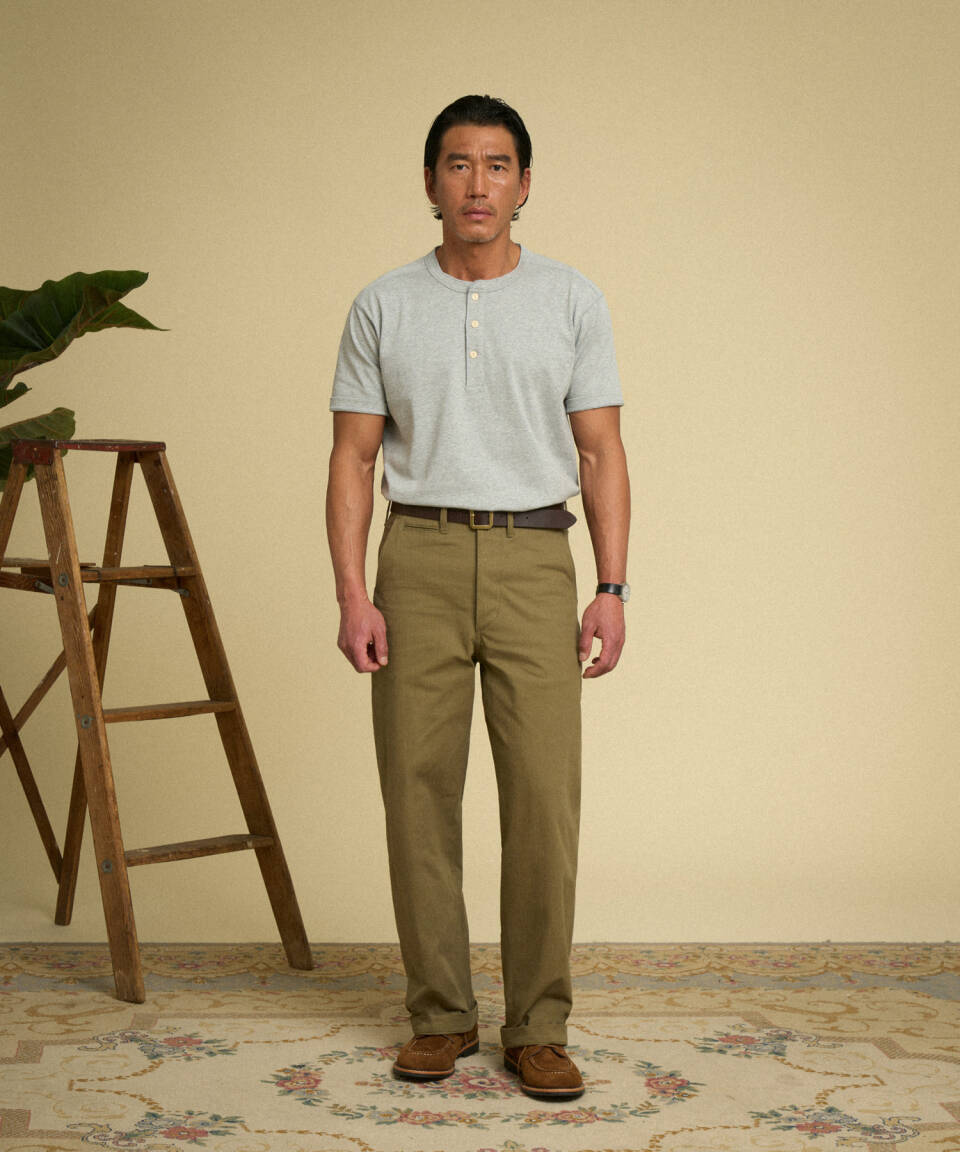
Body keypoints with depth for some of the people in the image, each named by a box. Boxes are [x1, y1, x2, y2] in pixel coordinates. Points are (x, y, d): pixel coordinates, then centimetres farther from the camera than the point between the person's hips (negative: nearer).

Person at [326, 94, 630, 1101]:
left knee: (544, 800, -5)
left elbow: (600, 454, 5)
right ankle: (439, 1014, 16)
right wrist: (352, 594, -6)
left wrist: (612, 588, -5)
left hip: (533, 557, 0)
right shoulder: (382, 308, 7)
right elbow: (352, 459, 5)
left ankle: (537, 1028, 6)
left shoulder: (572, 302, 7)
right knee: (419, 795, 3)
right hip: (417, 561, 1)